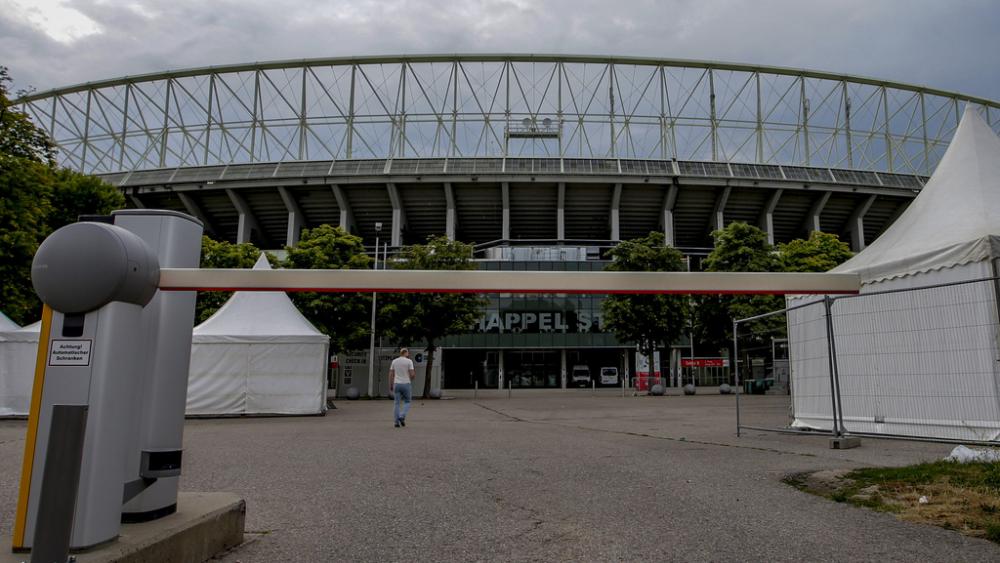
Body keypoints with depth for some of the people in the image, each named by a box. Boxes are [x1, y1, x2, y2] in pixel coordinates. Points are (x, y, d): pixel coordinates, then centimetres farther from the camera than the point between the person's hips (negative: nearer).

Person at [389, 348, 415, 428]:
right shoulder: (409, 361, -6)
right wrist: (412, 378, 12)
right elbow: (412, 374, -11)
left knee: (396, 403, 6)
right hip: (406, 384, -3)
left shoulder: (394, 361, 6)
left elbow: (391, 374, 6)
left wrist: (390, 385, 11)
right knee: (407, 402, 11)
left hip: (396, 384, 3)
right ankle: (402, 417, -10)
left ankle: (396, 422, 2)